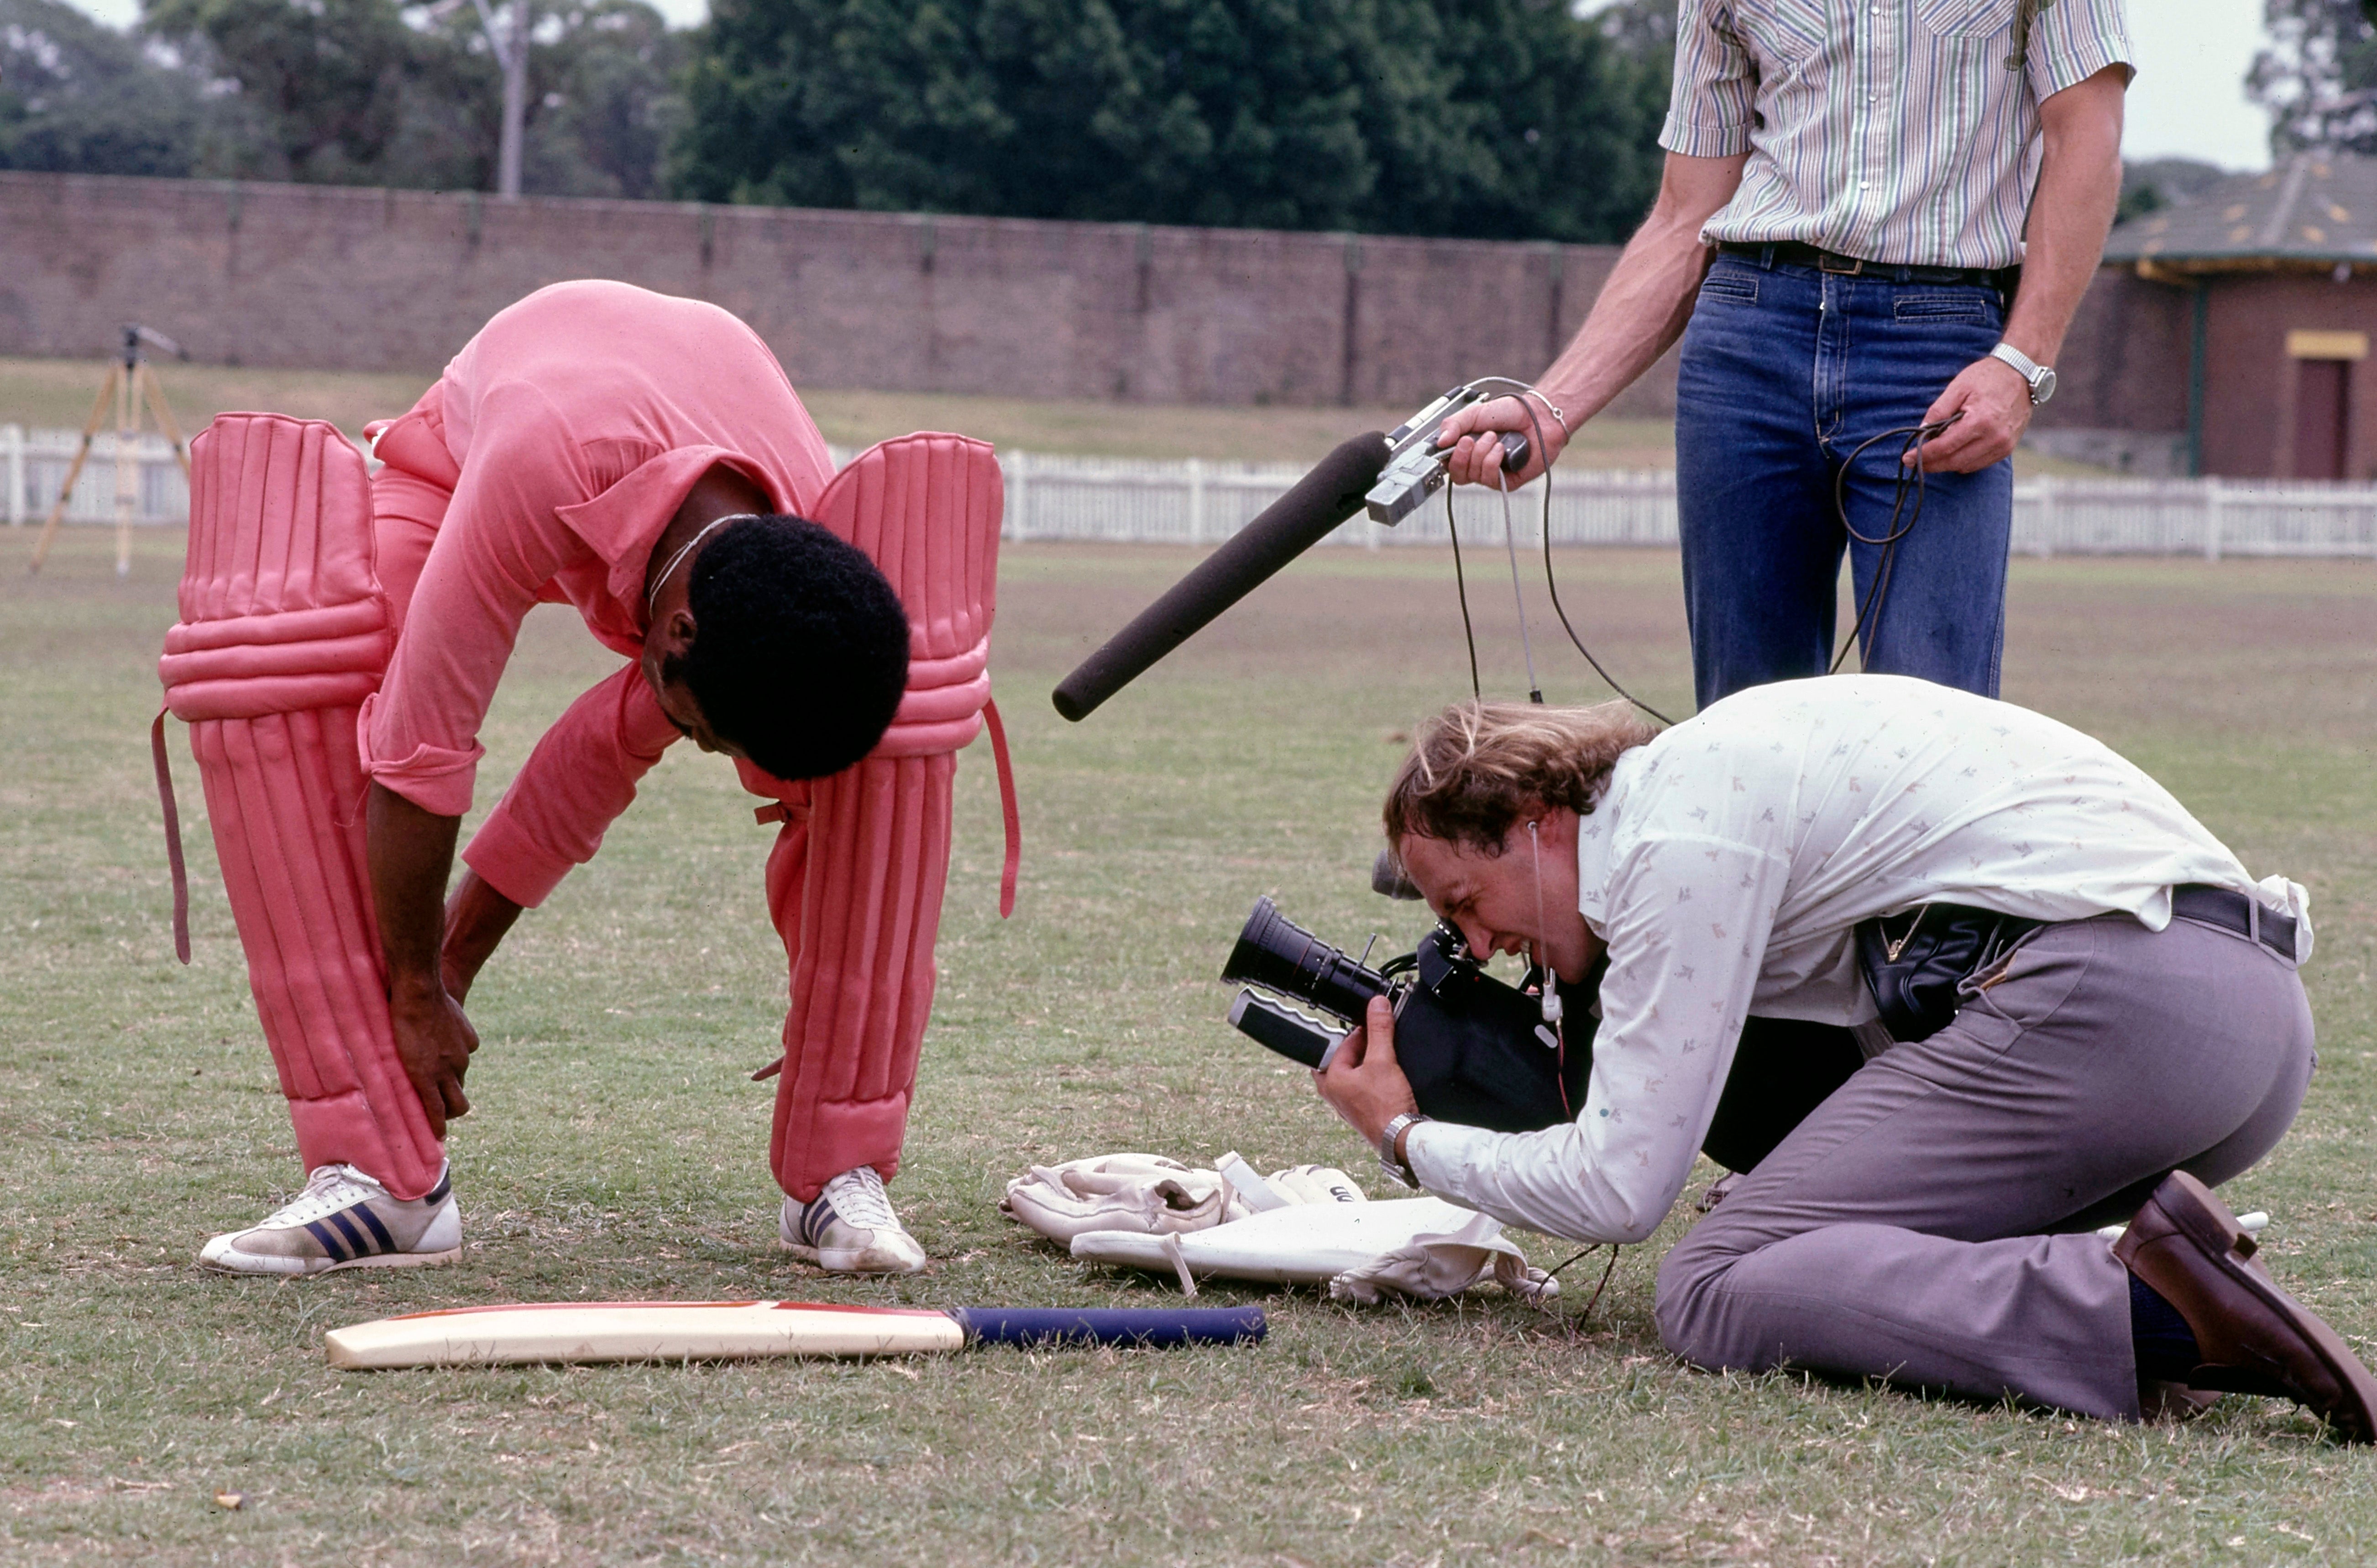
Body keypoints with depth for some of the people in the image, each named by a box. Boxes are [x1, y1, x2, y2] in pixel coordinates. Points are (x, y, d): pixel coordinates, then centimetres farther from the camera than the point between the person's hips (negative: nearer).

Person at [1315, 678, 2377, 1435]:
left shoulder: (1674, 830, -2)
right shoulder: (1712, 767, 27)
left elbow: (1620, 1188, -2)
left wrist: (1409, 1141, 14)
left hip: (2102, 1001, -10)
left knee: (1714, 1295, -8)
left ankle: (2149, 1311, -26)